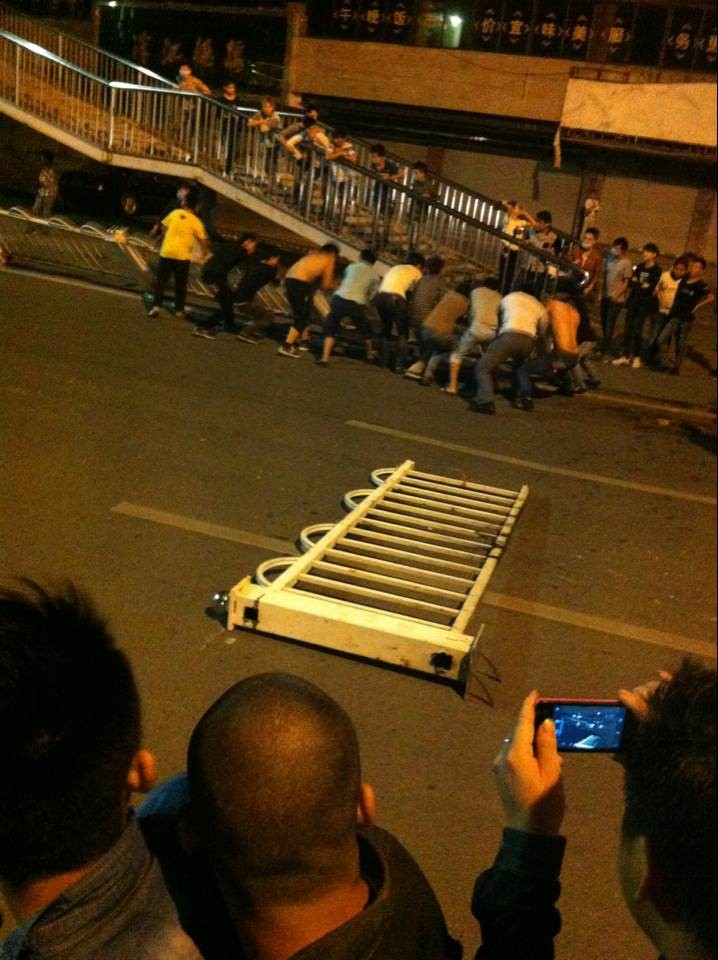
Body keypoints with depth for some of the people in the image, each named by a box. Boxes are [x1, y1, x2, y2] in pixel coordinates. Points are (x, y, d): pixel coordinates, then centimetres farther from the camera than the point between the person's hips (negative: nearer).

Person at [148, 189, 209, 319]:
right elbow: (202, 240, -6)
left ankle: (155, 307, 0)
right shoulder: (196, 221, -6)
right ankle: (179, 311, 13)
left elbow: (164, 227, 14)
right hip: (183, 256, -1)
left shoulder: (175, 213, 2)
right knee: (180, 284, 11)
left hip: (166, 252, 1)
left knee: (160, 281, 9)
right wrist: (205, 251, 13)